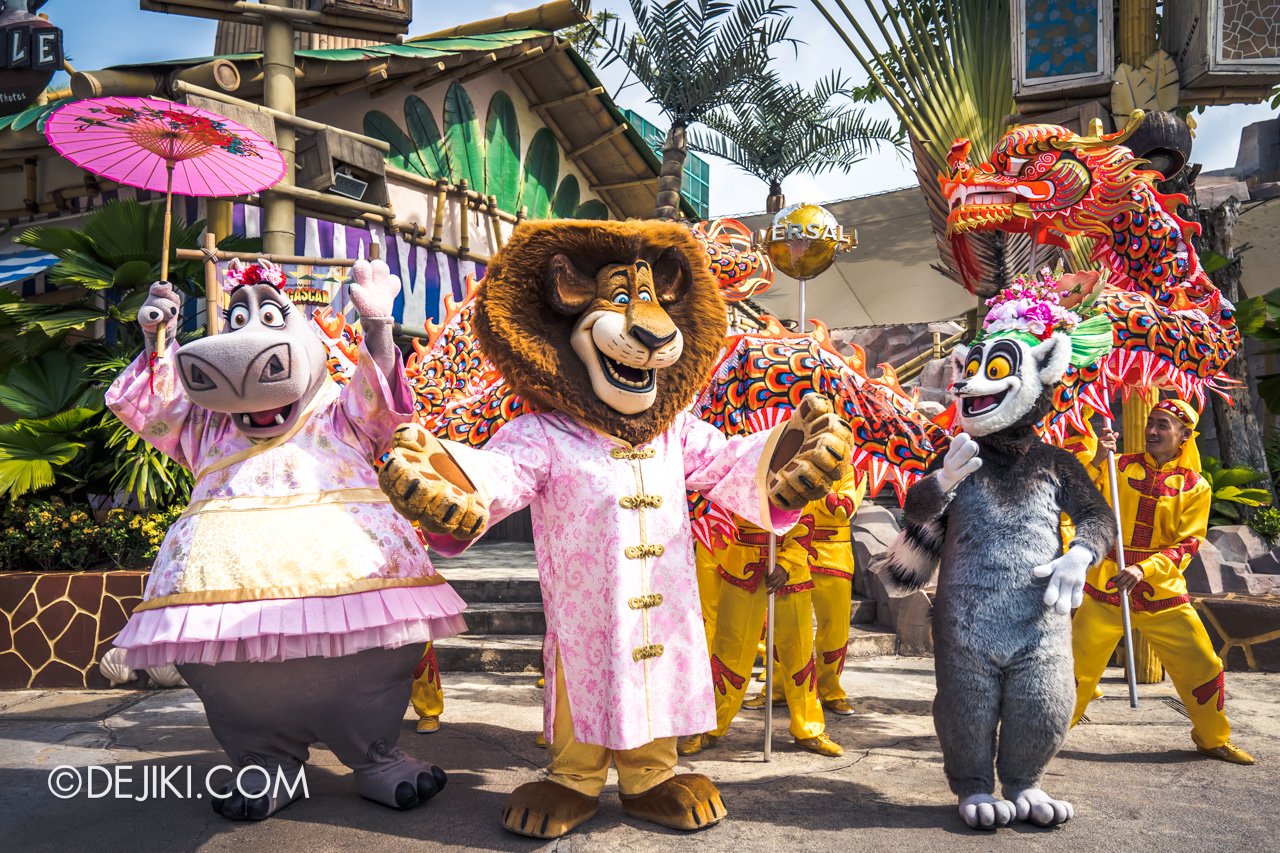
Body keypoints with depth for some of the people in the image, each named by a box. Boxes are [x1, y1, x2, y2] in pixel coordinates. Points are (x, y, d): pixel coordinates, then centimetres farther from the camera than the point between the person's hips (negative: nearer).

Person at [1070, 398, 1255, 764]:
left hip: (1163, 594, 1)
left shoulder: (1195, 486, 2)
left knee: (1203, 667, 5)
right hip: (1106, 588, -1)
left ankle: (1213, 739, 31)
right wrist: (1096, 463, -22)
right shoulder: (1119, 467, 2)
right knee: (1077, 667, -1)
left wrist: (1145, 570, -20)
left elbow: (1187, 545, -5)